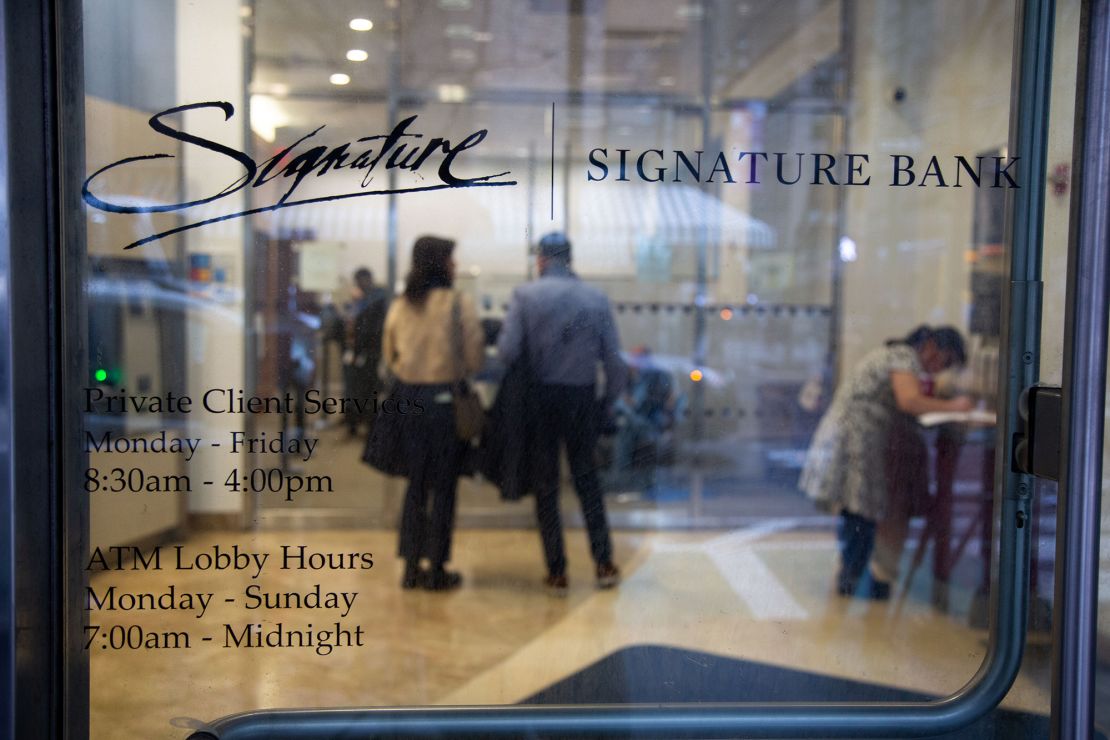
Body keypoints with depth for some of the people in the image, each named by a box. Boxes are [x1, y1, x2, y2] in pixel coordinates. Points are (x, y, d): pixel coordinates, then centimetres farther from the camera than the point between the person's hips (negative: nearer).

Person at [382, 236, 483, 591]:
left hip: (407, 398, 4)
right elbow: (474, 358, -9)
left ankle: (412, 567, 18)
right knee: (443, 486, 6)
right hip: (445, 398, -4)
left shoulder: (399, 306, 3)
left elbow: (389, 354, 9)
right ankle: (436, 571, 12)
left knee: (416, 483, 15)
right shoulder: (459, 304, -10)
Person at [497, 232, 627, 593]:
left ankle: (557, 572, 12)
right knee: (587, 478, 18)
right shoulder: (597, 298, 0)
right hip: (582, 399, 2)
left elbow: (507, 351, -16)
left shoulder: (525, 295, -6)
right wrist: (607, 402, 8)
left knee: (546, 485, 9)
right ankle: (604, 563, 16)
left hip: (541, 398, -2)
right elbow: (613, 360, -2)